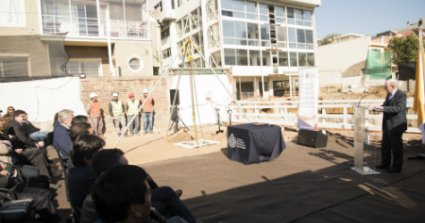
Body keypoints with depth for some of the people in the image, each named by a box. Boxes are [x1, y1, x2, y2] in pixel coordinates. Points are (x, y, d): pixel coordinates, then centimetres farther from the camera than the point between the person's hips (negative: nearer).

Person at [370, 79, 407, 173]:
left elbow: (398, 108, -26)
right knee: (385, 145, 16)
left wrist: (383, 108, -30)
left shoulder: (401, 95, -14)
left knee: (396, 147, 1)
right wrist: (376, 107, -1)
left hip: (396, 126, -9)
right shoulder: (389, 95, 12)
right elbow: (385, 106, 17)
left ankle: (396, 167, 12)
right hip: (387, 125, 9)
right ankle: (385, 164, 27)